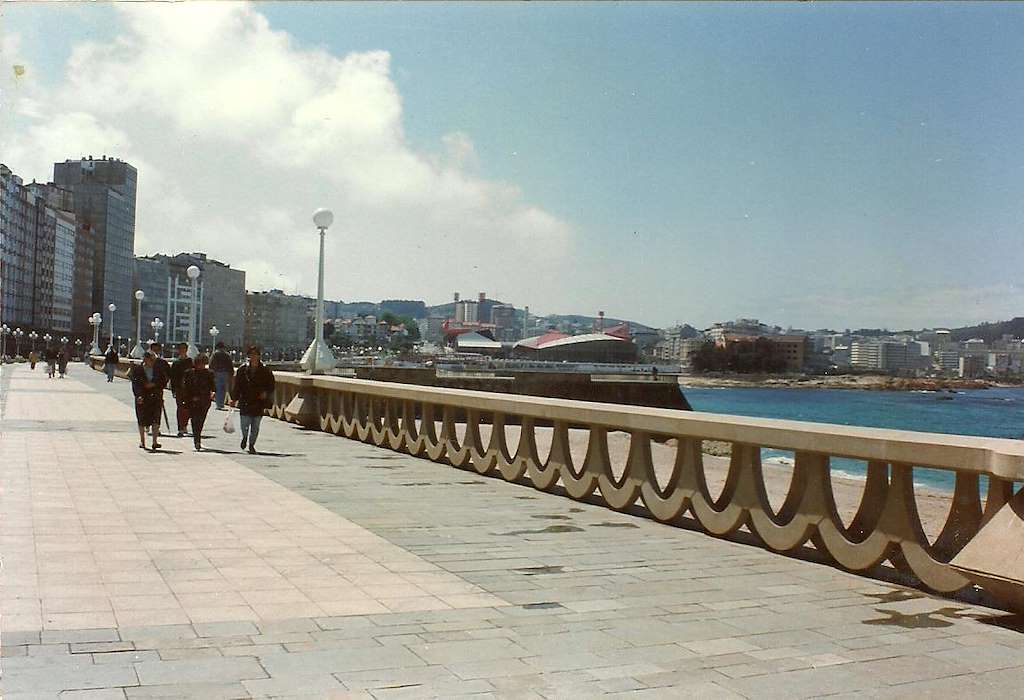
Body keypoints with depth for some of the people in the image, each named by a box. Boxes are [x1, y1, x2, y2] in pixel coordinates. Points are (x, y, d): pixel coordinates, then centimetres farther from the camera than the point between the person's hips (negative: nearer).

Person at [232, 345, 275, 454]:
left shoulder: (265, 370, 1)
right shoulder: (243, 369, 2)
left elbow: (271, 385, 8)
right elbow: (237, 385, 5)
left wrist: (266, 393, -8)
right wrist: (235, 398, -1)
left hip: (259, 402, 0)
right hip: (245, 401, 0)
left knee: (255, 426, 3)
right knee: (244, 424, -2)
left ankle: (251, 444, 18)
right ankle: (245, 437, 29)